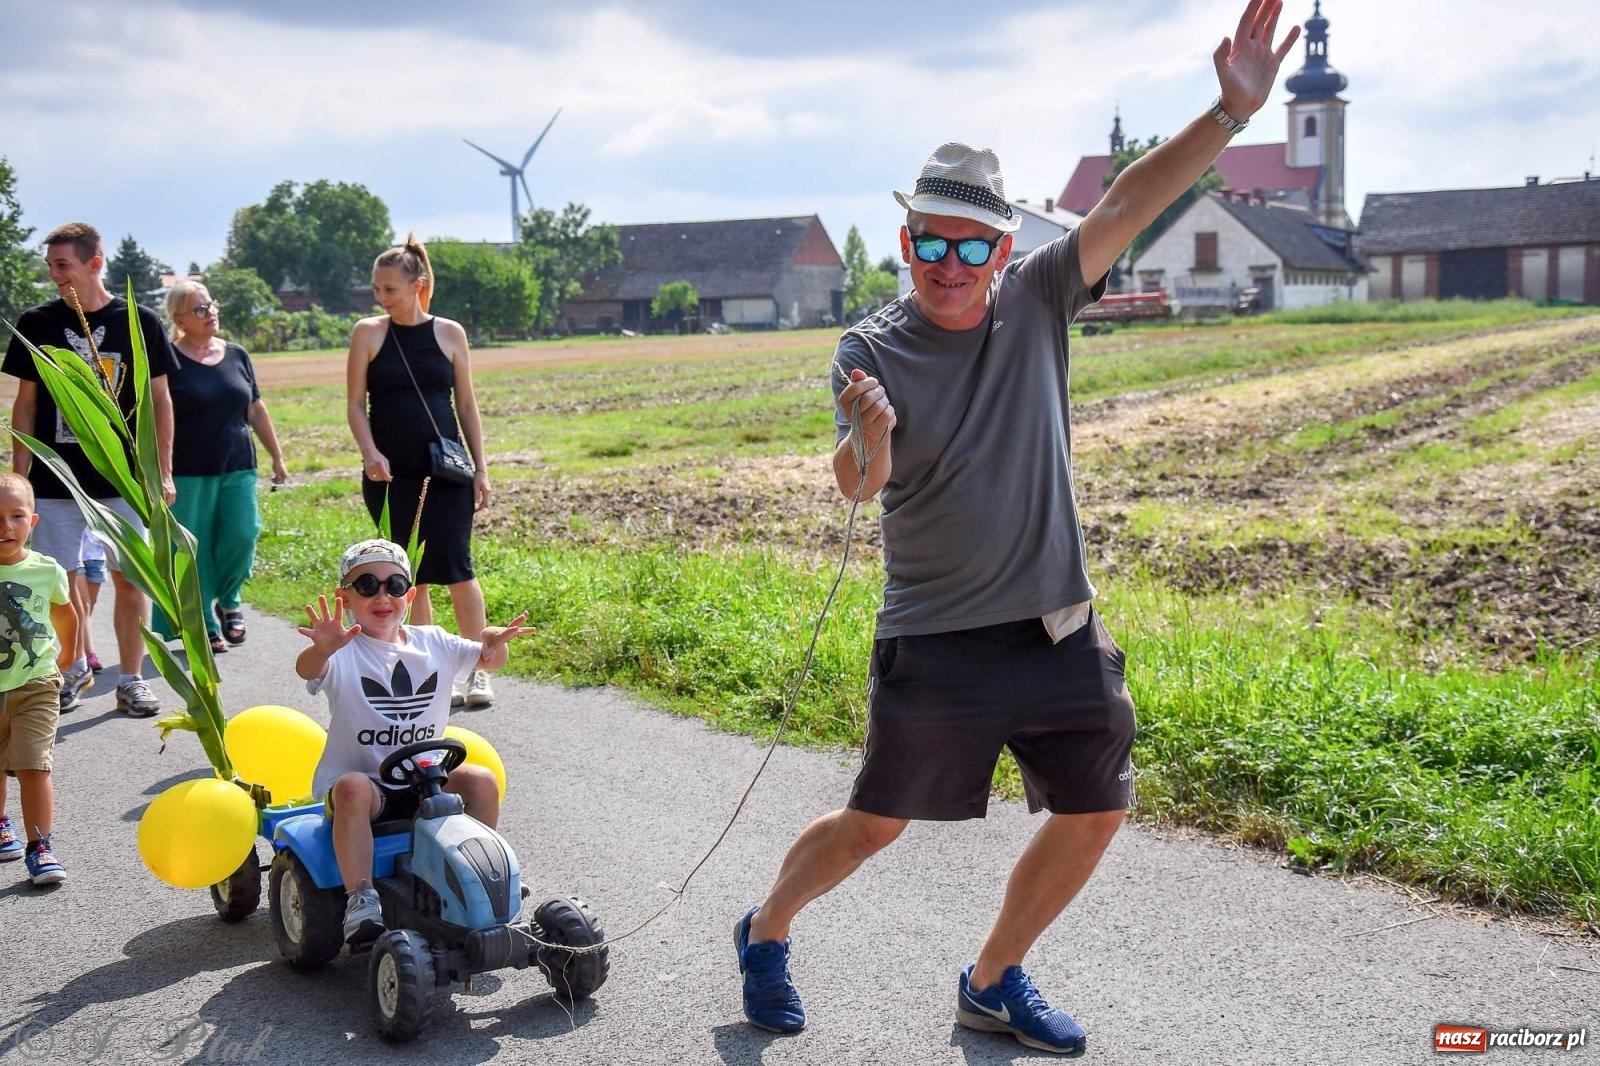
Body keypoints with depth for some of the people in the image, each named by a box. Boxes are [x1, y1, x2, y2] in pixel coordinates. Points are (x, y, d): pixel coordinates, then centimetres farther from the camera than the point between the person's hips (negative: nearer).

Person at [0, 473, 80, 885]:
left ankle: (40, 848, -3)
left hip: (36, 685, -1)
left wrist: (66, 654, 27)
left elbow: (65, 616, 14)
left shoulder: (47, 571, -7)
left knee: (33, 766, -9)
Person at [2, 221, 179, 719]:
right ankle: (74, 668, 27)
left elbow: (160, 401, 3)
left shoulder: (139, 322, -2)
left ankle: (132, 680, 13)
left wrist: (164, 472, 0)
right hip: (55, 479, 1)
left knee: (130, 580, 2)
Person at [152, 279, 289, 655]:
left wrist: (277, 457, 16)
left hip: (238, 468, 4)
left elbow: (256, 411, 16)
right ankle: (205, 627, 13)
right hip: (188, 474, -4)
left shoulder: (236, 356, 10)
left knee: (241, 536, -6)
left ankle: (228, 603, 21)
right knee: (193, 551, 0)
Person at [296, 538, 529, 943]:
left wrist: (494, 645, -29)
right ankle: (361, 901, -31)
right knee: (353, 790, -35)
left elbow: (485, 660, -3)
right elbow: (307, 670, -29)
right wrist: (322, 650, -54)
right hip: (360, 776, -4)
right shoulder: (344, 652, -7)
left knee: (482, 780, -18)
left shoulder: (432, 643, 7)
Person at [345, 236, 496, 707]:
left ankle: (477, 670, 2)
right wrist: (369, 452, -13)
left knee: (455, 566, -9)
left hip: (446, 469, -1)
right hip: (389, 474, 1)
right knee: (410, 574, 5)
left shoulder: (449, 333, 5)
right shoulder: (369, 333, 4)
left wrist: (481, 467, 4)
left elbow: (466, 404, 8)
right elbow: (355, 403, 4)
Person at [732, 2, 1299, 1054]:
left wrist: (1232, 111, -20)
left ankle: (993, 982, 28)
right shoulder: (872, 349, -9)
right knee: (877, 821, 4)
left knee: (1095, 812, 9)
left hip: (1060, 630, 4)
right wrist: (869, 438, -45)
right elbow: (855, 484, -22)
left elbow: (1128, 207, -10)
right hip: (936, 640, -4)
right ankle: (766, 932, 32)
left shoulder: (1037, 303, 0)